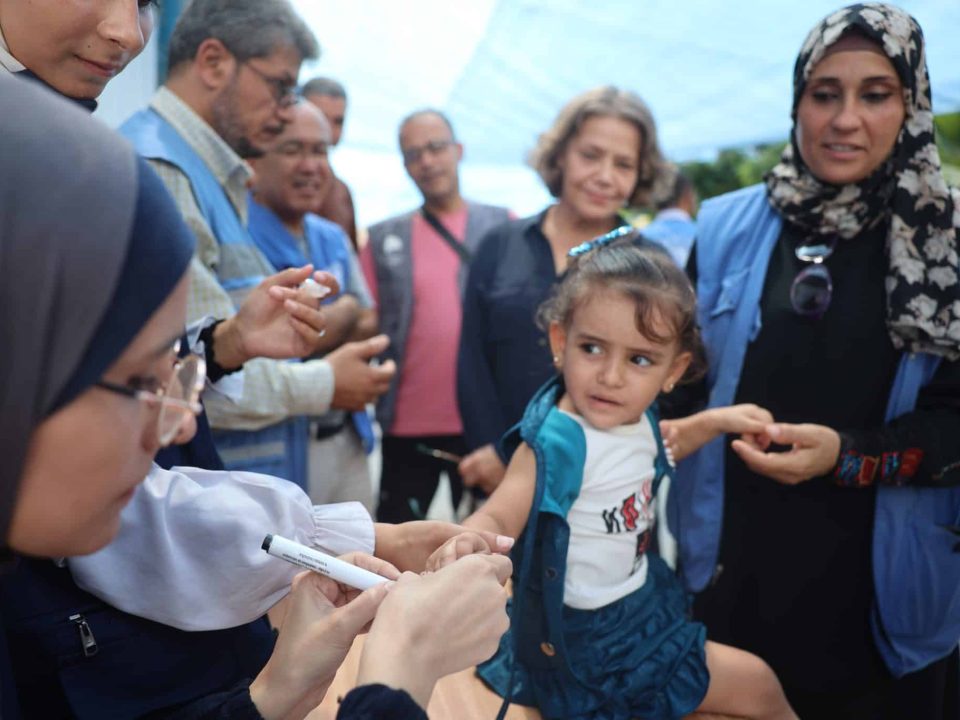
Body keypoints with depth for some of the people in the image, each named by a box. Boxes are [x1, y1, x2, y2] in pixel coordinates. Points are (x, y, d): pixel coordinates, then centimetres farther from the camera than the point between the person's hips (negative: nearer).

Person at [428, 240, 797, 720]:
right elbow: (499, 518, -37)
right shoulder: (557, 442, -31)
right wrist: (467, 542, -58)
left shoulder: (636, 417, -7)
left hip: (641, 603, 8)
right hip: (587, 637, -8)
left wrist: (717, 422, 11)